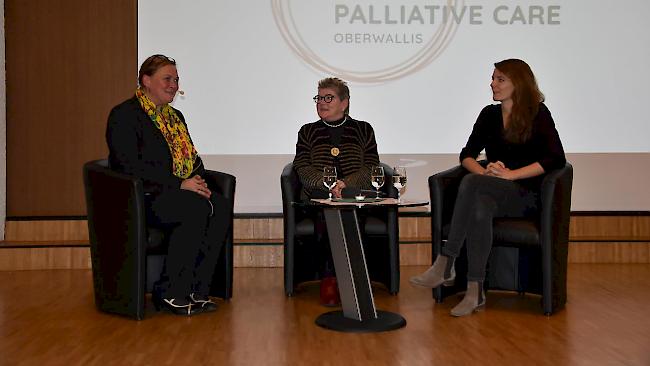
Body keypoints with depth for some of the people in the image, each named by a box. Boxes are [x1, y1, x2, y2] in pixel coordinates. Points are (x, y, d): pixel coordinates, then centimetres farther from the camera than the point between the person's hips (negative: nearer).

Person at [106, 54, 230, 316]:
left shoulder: (175, 116, 21)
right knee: (196, 209, -31)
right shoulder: (124, 115, -5)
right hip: (142, 197, -7)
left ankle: (196, 290, -16)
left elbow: (194, 159, 22)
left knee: (219, 206, -20)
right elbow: (130, 166, -17)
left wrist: (200, 183, -2)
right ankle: (169, 293, -20)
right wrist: (179, 184, -21)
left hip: (181, 193, 8)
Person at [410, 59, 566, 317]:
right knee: (480, 209, -36)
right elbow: (467, 155, 12)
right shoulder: (489, 114, 16)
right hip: (493, 193, 4)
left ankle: (445, 264, -34)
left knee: (471, 183, -33)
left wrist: (510, 174, -17)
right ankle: (475, 291, -37)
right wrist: (485, 172, -11)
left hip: (526, 195, -4)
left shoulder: (537, 113, 1)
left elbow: (556, 158, -11)